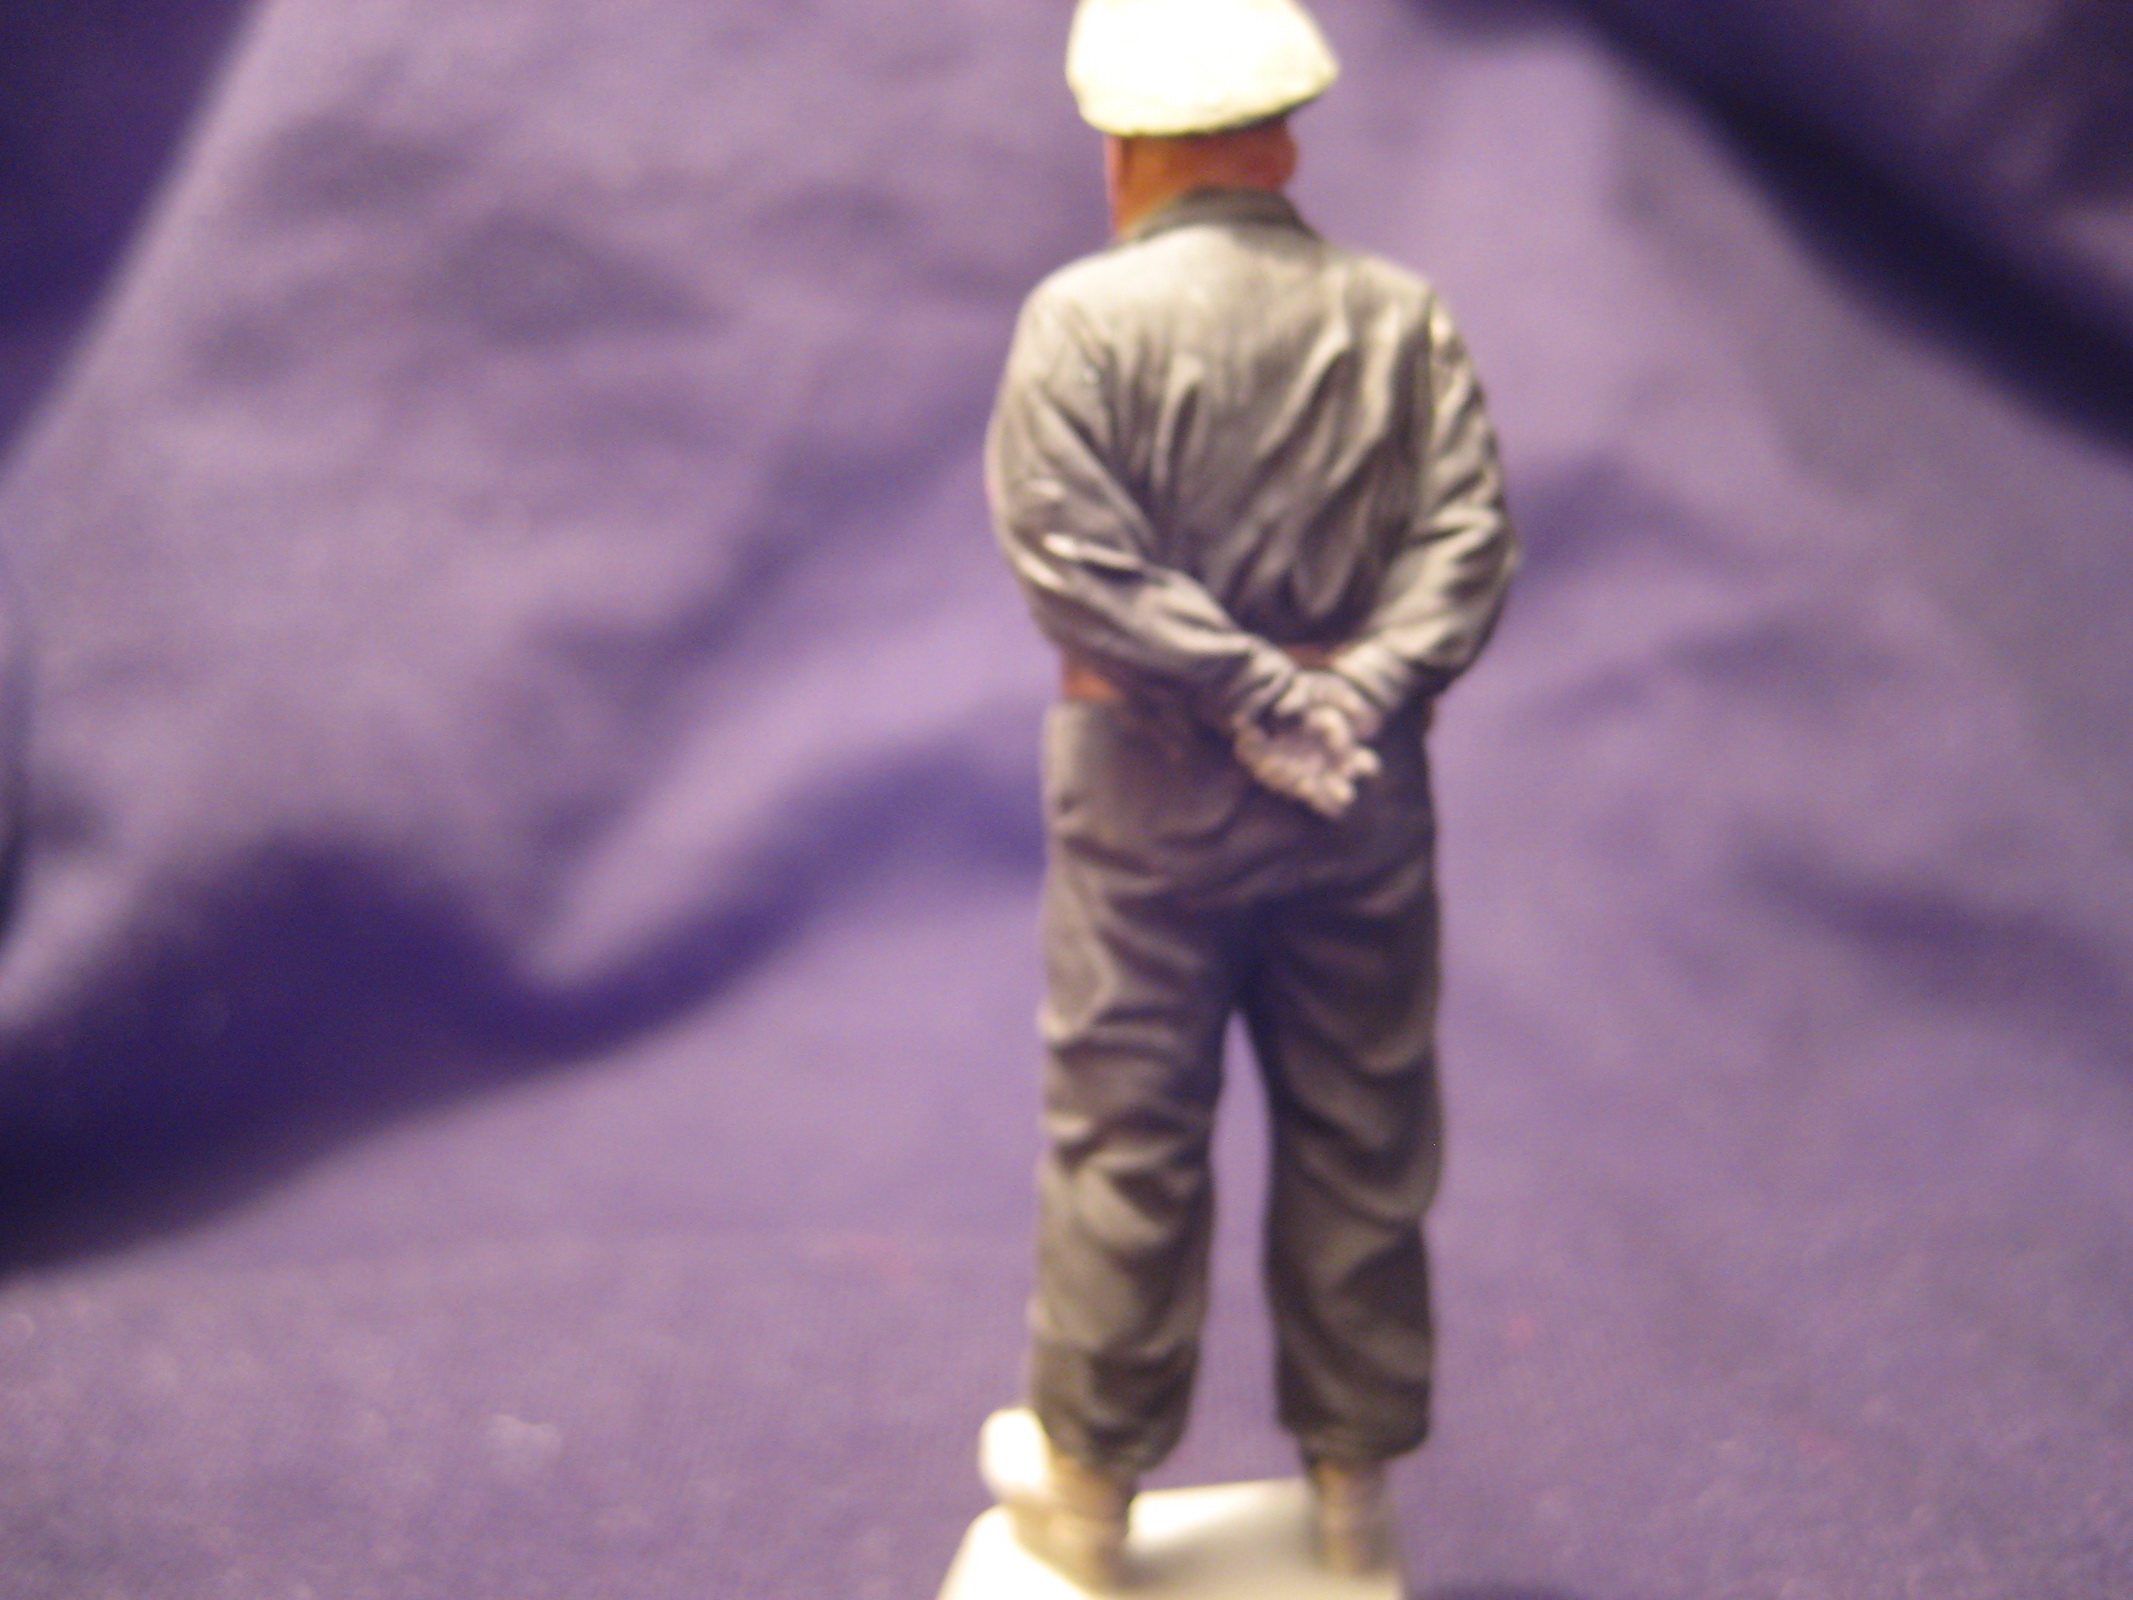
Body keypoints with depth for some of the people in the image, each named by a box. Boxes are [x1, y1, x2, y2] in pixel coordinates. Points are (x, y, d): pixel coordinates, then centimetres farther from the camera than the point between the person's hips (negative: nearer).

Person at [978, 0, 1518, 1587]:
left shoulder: (1082, 320, -7)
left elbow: (1074, 557, -16)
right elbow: (1469, 533, -7)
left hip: (1151, 795, -2)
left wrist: (1254, 694, -14)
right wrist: (1359, 692, -14)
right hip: (1364, 801, 3)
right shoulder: (1402, 317, 3)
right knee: (1361, 1139, 13)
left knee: (1124, 1141, 9)